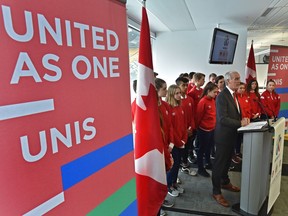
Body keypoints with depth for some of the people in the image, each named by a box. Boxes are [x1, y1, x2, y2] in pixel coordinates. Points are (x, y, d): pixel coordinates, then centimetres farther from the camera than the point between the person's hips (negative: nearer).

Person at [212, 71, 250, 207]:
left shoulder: (233, 94, 9)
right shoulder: (222, 96, -21)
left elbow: (235, 113, 13)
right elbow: (222, 119, -27)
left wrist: (243, 119, -4)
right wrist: (240, 123, -26)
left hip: (232, 135, 9)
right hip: (223, 136, -9)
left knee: (227, 161, 24)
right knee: (219, 163, 5)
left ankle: (225, 182, 44)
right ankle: (216, 192, 20)